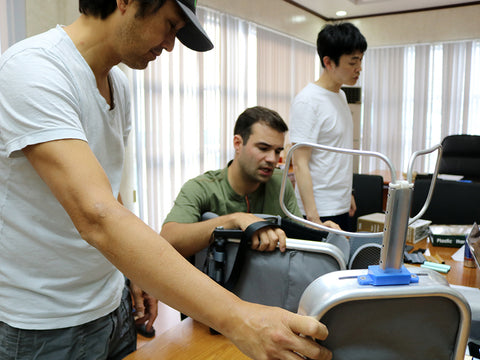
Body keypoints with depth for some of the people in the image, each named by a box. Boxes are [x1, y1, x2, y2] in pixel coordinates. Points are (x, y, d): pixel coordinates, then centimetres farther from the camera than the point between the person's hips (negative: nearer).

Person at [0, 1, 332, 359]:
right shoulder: (33, 69, -24)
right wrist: (235, 318, -41)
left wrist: (138, 277, 12)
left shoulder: (117, 82, 4)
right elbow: (96, 216, -37)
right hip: (44, 328, -7)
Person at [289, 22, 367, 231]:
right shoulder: (307, 102, -17)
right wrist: (312, 217, -24)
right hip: (320, 212, -8)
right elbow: (300, 164, -20)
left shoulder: (340, 96, 11)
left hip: (341, 207, 9)